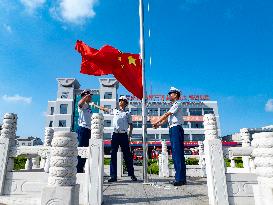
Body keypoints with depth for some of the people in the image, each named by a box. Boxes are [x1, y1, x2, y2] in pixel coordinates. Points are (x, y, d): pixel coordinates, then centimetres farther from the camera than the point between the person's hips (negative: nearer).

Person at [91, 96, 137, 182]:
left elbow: (130, 124, 9)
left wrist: (130, 133, -2)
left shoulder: (127, 113, 7)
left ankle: (132, 175, 12)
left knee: (127, 155, 2)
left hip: (124, 135, -2)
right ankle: (113, 176, 6)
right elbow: (104, 109, 21)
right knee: (113, 155, 0)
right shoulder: (114, 111, 13)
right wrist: (94, 105, 25)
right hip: (115, 134, 2)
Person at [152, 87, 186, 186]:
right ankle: (179, 178, 14)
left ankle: (181, 179, -9)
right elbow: (167, 118, 20)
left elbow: (166, 114, -10)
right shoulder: (173, 106, 25)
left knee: (178, 154, -11)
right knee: (175, 154, 9)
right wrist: (159, 124, 9)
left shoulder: (177, 104, -4)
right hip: (172, 130, 10)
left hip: (176, 129, -10)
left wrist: (156, 122, -6)